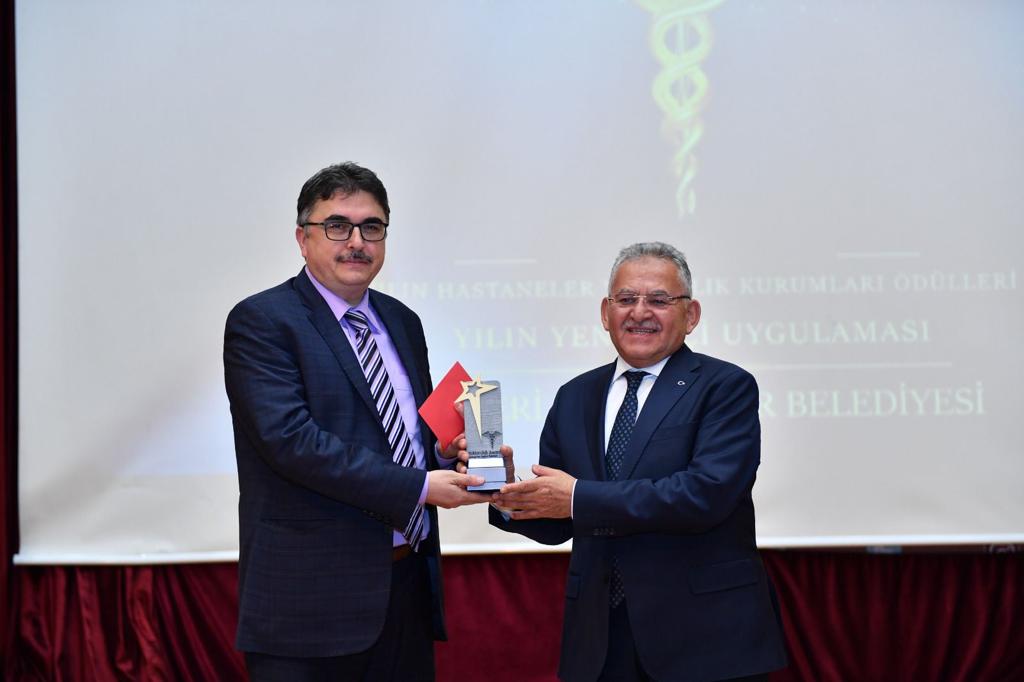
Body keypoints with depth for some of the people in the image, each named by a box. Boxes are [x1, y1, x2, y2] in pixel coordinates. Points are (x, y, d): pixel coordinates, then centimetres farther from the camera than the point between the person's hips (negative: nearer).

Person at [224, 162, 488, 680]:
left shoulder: (402, 322, 15)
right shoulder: (261, 321, -7)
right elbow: (289, 438, -19)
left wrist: (447, 451, -2)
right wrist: (418, 487, -20)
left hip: (407, 583, 7)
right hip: (311, 596, -6)